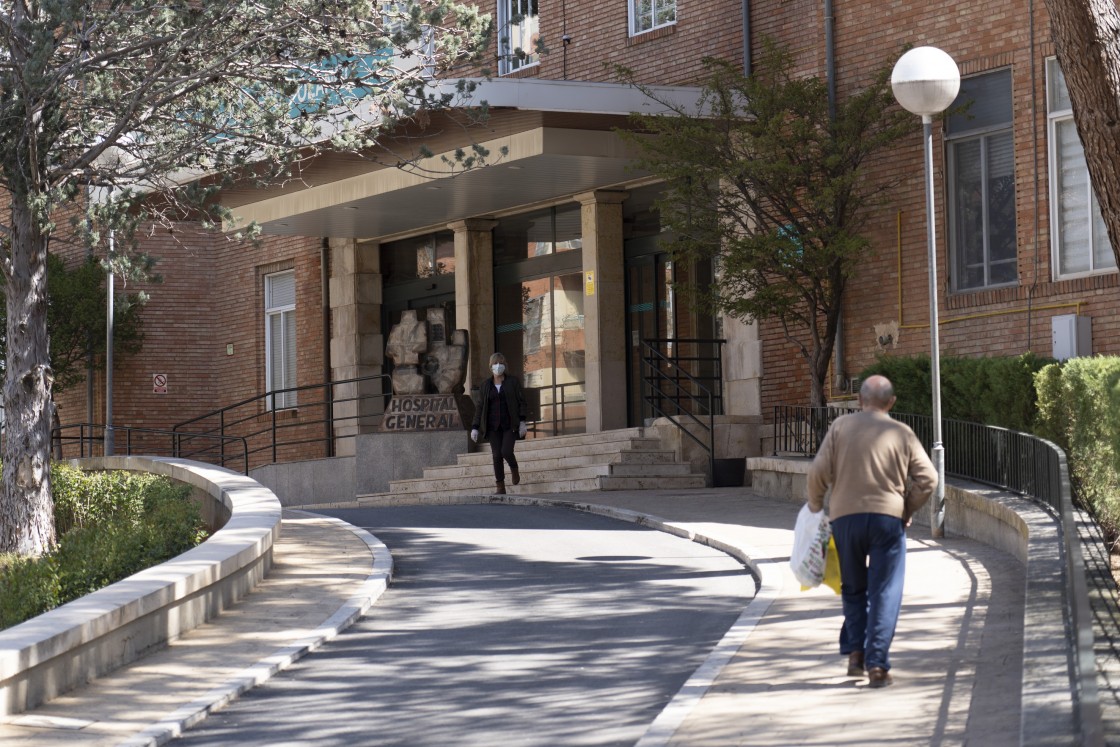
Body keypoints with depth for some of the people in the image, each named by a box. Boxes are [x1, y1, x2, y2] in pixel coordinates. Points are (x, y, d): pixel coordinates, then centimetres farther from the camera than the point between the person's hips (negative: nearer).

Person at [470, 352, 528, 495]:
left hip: (510, 425, -2)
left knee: (506, 451, -18)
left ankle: (514, 468, 16)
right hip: (493, 426, 2)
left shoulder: (513, 381, 2)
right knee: (497, 455, -2)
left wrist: (522, 421, -10)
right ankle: (501, 488, 5)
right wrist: (475, 428, 1)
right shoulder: (485, 385, 6)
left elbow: (521, 402, 0)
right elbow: (479, 407, 7)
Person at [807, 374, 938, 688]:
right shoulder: (902, 433, 4)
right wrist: (906, 510, 10)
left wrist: (816, 506, 12)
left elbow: (818, 471, -3)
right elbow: (927, 478, -2)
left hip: (845, 516, 1)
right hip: (888, 518, -1)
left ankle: (855, 652, 11)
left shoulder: (841, 426, 3)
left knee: (853, 588, 19)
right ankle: (877, 665, -4)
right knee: (884, 593, 2)